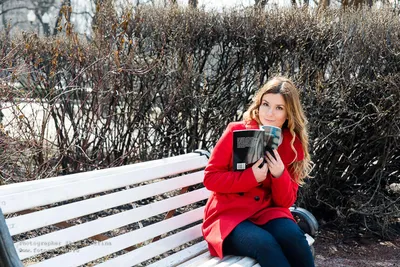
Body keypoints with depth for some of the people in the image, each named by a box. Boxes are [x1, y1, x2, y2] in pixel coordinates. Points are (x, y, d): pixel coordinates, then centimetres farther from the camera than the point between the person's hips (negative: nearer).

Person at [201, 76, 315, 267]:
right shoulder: (236, 132, -7)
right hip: (228, 215, -3)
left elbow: (286, 202, 2)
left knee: (292, 235, -31)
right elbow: (210, 178, -7)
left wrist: (279, 174, -18)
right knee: (265, 243, -33)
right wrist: (251, 177, -20)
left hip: (266, 212, 3)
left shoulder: (293, 145, 2)